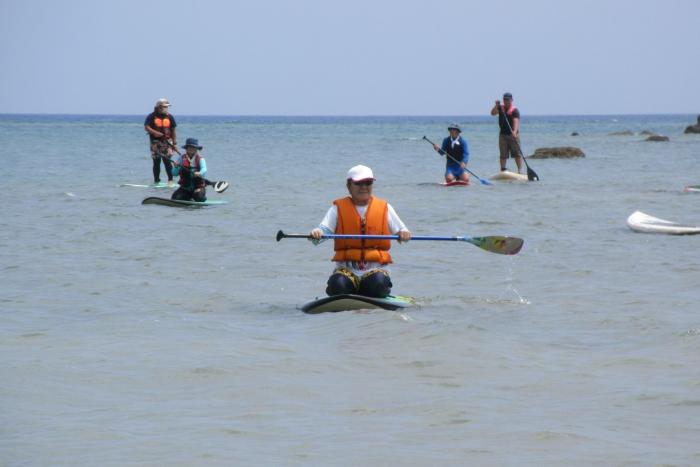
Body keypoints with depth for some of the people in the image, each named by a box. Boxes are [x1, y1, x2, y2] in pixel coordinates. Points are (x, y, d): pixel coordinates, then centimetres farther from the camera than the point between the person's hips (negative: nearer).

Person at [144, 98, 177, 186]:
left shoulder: (169, 117, 8)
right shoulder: (152, 116, 1)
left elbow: (173, 130, 11)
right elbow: (146, 127, -7)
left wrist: (174, 143, 7)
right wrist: (155, 133, -21)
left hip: (167, 141, 0)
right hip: (155, 142, 0)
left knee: (167, 160, -12)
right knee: (156, 162, 5)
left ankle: (170, 180, -9)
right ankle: (156, 181, 14)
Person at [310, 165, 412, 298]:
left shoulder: (384, 208, 12)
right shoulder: (339, 208, 8)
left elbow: (400, 230, 13)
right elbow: (324, 229, -3)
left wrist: (404, 233, -12)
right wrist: (316, 233, -28)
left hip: (376, 268, 0)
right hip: (346, 268, 0)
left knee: (378, 283, -33)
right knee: (339, 285, -31)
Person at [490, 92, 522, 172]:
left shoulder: (515, 110, -9)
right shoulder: (500, 108, 9)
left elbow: (516, 121, -22)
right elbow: (493, 113, -4)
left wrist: (514, 131, -37)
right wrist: (496, 105, -18)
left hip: (513, 134, -5)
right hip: (503, 135, 5)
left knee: (517, 154, -4)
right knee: (503, 154, 6)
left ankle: (520, 170, -4)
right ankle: (502, 170, 10)